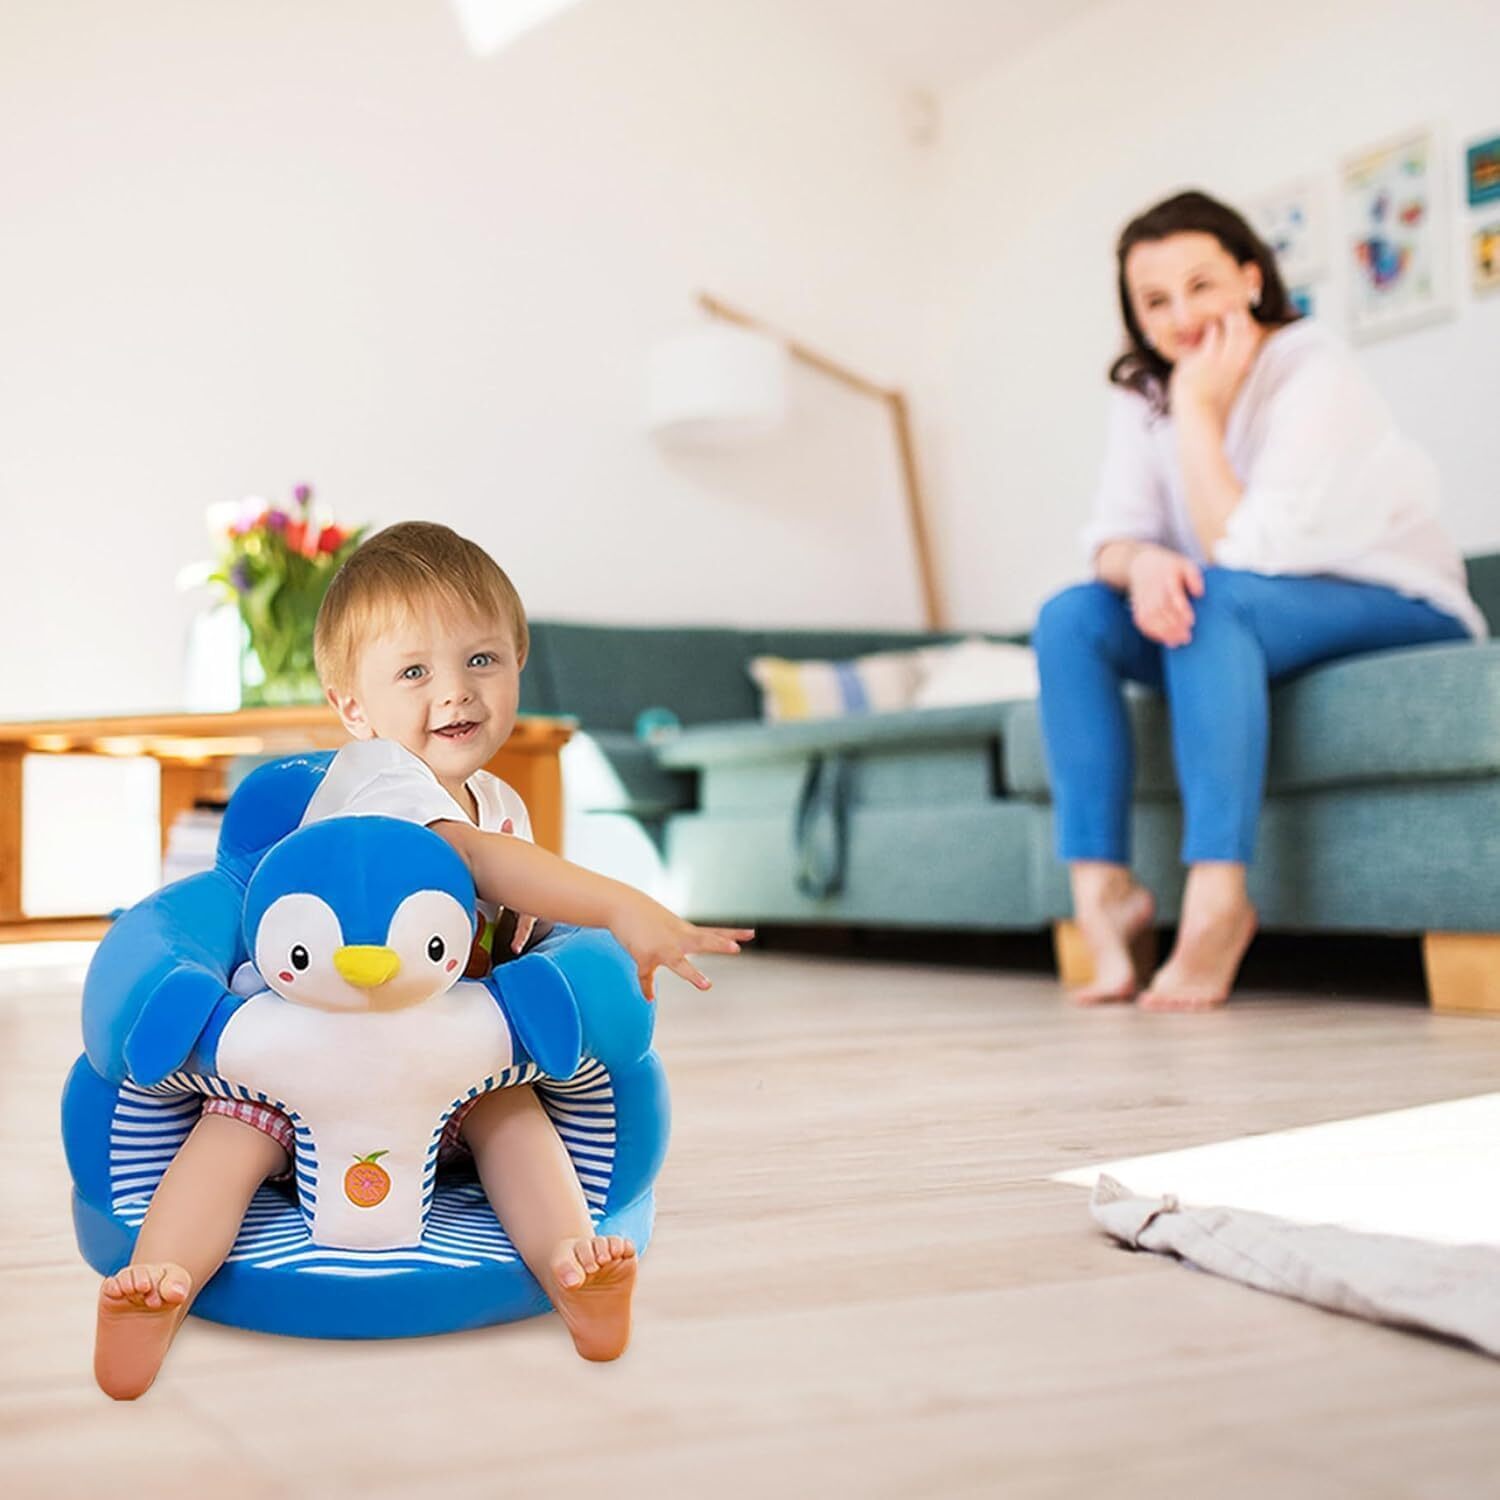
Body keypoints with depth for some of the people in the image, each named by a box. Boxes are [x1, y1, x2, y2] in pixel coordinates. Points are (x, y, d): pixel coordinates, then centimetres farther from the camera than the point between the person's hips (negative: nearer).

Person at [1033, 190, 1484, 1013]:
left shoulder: (1315, 373, -20)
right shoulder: (1144, 391, 1)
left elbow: (1243, 555, -28)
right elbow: (1112, 538, -7)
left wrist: (1200, 410, -25)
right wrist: (1143, 562, -31)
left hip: (1400, 613, -6)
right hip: (1243, 634, 6)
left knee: (1214, 600, -35)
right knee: (1069, 616, -15)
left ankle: (1217, 899, -36)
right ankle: (1103, 889, -22)